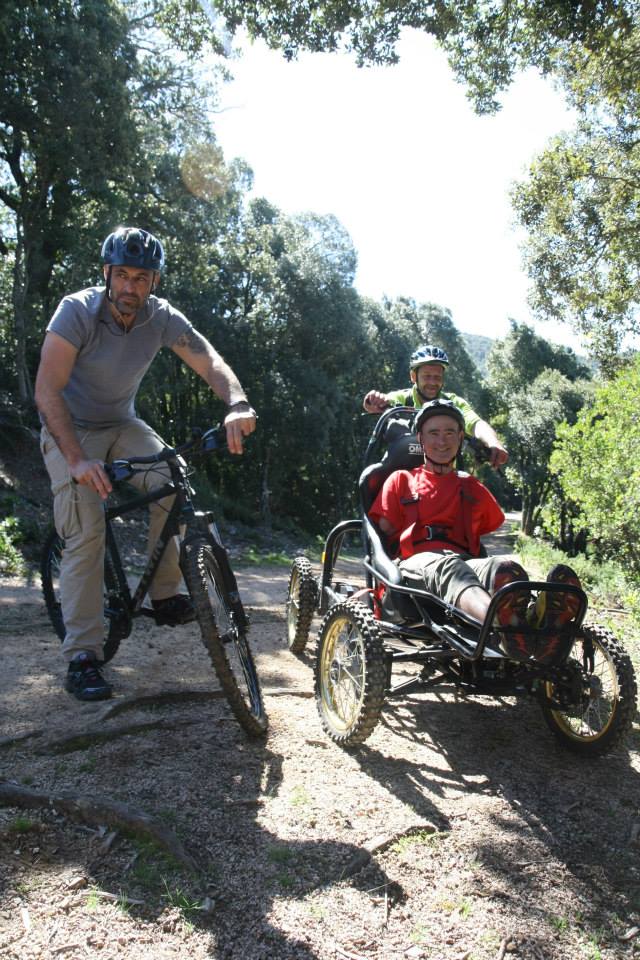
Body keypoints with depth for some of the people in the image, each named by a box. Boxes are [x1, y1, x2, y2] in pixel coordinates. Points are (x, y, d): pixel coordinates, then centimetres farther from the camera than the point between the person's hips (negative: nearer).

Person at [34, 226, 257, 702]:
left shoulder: (162, 317, -12)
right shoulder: (77, 310, -22)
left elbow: (210, 361, -20)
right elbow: (47, 389, -28)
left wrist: (238, 403, -43)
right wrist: (78, 460, -40)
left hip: (121, 425, 3)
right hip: (70, 431, -3)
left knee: (170, 480, -25)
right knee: (86, 533, -17)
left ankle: (166, 595, -8)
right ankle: (82, 657, -10)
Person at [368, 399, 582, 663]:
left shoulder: (474, 489, 31)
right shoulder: (401, 480, 24)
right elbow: (385, 533, 16)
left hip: (466, 561, 2)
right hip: (416, 561, -2)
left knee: (506, 568, -35)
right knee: (447, 567, -41)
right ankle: (507, 625, -73)